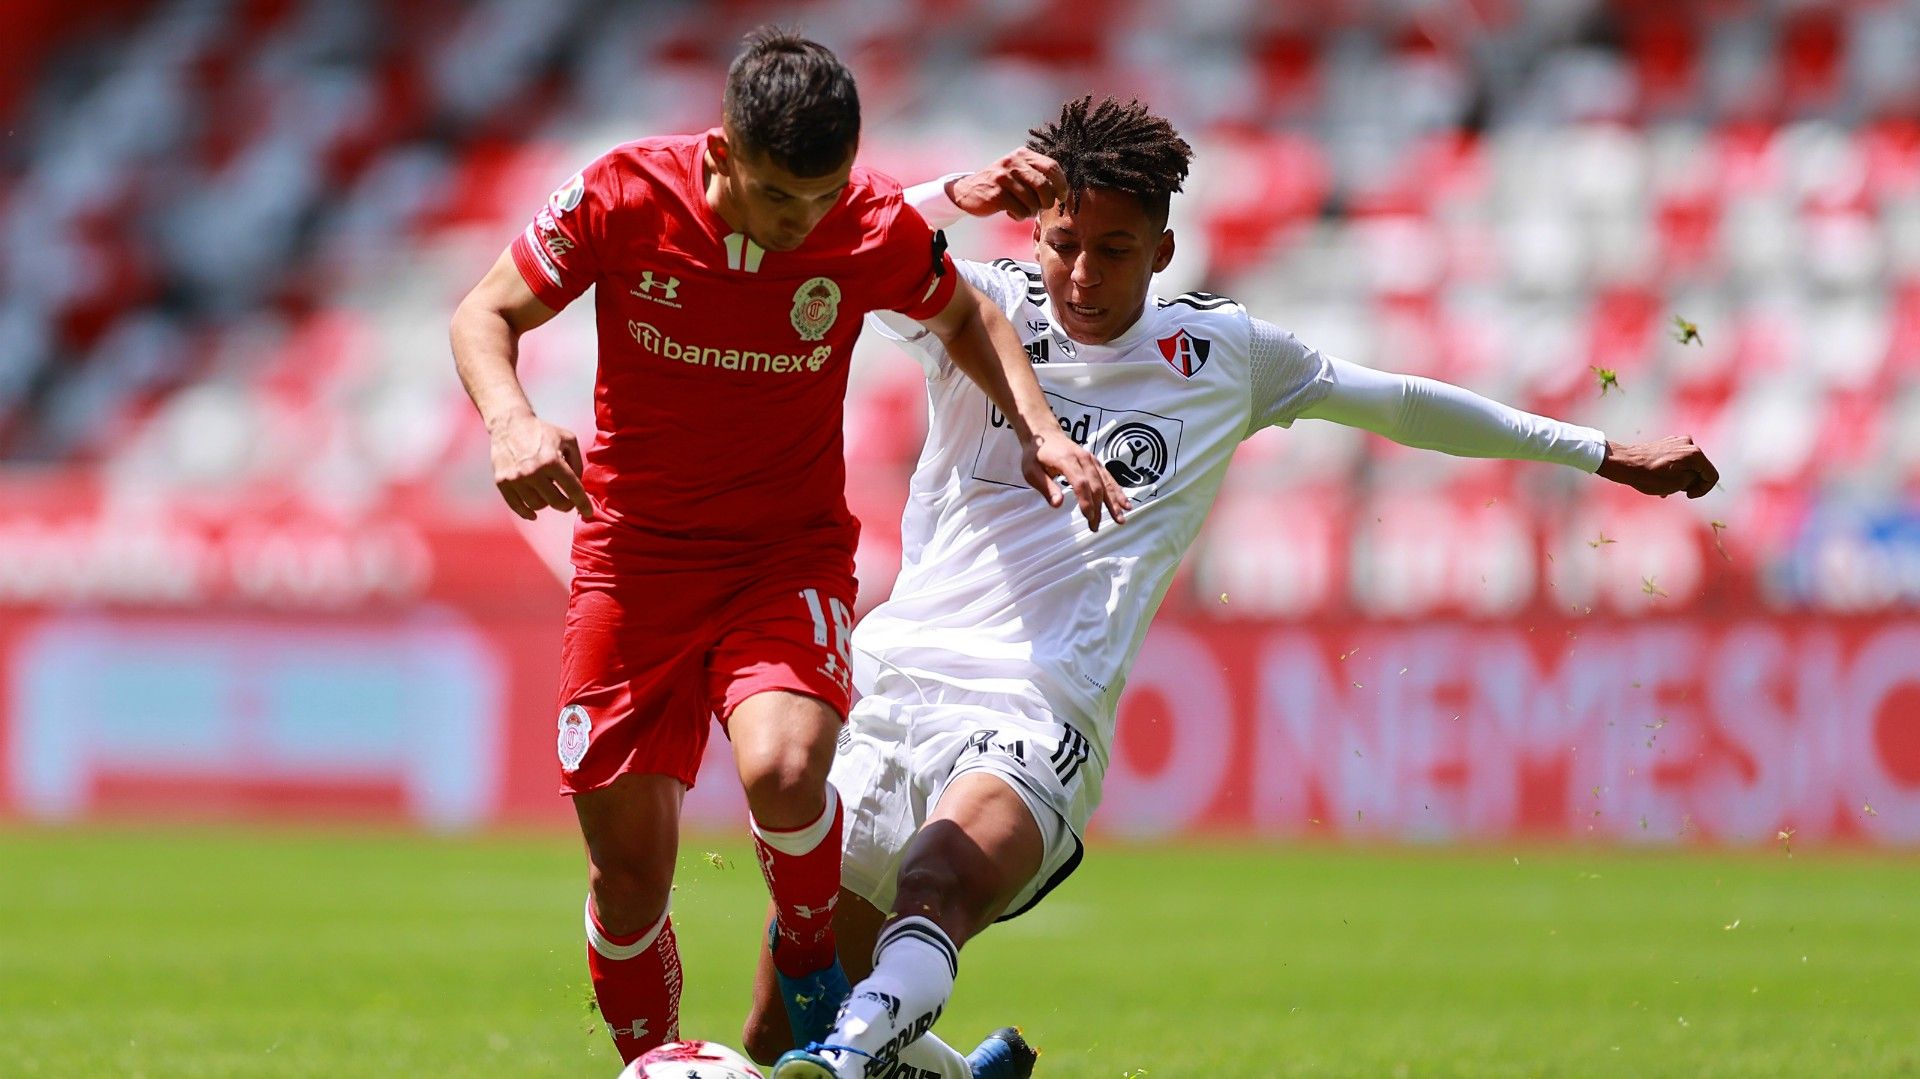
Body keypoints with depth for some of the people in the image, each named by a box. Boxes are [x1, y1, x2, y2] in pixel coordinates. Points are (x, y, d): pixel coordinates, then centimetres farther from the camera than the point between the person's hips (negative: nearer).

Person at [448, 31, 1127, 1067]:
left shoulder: (879, 231, -13)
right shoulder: (623, 197, -16)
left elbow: (964, 319, 10)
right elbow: (485, 315, -4)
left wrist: (1038, 429, -6)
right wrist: (512, 421, -25)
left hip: (791, 554, -1)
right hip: (633, 558, 1)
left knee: (783, 769, -29)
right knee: (628, 869, 1)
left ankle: (811, 956, 2)